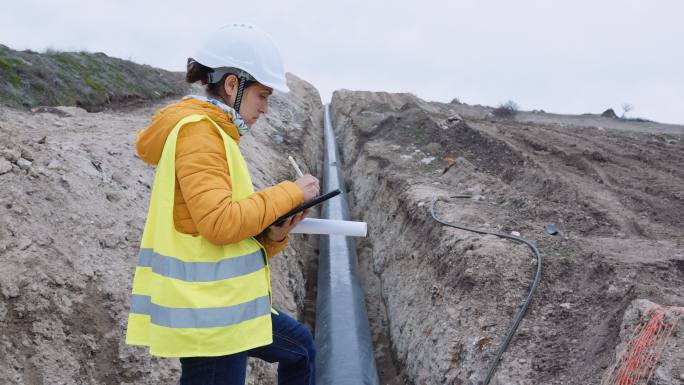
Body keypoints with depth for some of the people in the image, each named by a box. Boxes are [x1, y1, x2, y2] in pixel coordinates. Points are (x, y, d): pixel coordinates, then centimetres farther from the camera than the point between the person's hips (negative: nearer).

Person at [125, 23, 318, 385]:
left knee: (299, 348, 25)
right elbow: (220, 223, -26)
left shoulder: (213, 135, 15)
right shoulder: (197, 131, -14)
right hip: (207, 311, -10)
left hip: (222, 304, 10)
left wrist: (273, 236, -2)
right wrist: (289, 193, -15)